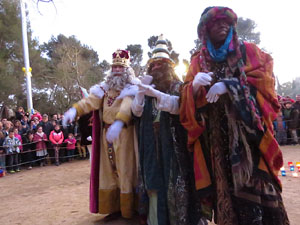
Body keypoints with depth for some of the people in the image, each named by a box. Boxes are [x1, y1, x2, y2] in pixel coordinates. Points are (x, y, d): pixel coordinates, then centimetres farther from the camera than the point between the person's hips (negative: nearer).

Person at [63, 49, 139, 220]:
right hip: (106, 134, 6)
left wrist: (119, 123, -44)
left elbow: (127, 106, -26)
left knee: (125, 170, -1)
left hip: (124, 134, -6)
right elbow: (91, 101, -1)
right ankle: (113, 208, 21)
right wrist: (75, 110, -20)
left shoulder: (131, 89, -5)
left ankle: (129, 211, 12)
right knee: (109, 171, 9)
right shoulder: (105, 88, 13)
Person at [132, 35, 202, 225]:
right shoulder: (148, 91, 15)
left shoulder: (178, 87, 2)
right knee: (154, 182, 5)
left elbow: (179, 107, -17)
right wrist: (141, 90, -8)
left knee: (174, 183, -3)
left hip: (172, 145, -4)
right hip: (152, 146, 4)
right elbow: (136, 111, 5)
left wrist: (155, 93, -26)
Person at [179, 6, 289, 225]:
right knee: (226, 183, -1)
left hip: (247, 127, -1)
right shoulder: (199, 61, 15)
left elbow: (264, 75, -2)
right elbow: (188, 98, 7)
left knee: (254, 181, -9)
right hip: (216, 133, 1)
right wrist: (195, 86, -16)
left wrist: (229, 85, -13)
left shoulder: (247, 50, 13)